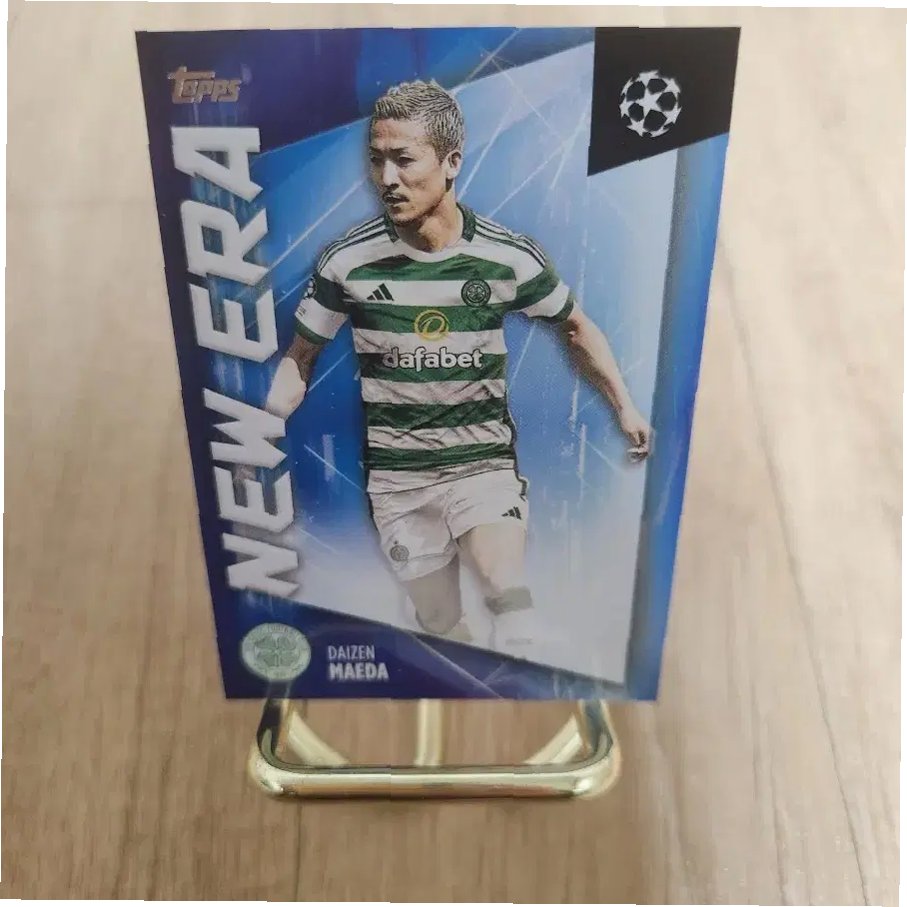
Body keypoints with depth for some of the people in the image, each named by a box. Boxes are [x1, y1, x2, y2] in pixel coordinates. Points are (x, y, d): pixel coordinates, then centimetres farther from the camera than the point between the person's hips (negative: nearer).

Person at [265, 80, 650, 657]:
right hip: (396, 476, 1)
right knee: (441, 627, 12)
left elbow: (574, 327, 9)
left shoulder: (509, 257, -9)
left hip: (484, 462, -1)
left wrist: (624, 406, 6)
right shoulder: (348, 262, -8)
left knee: (509, 598, -25)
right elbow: (300, 359, 4)